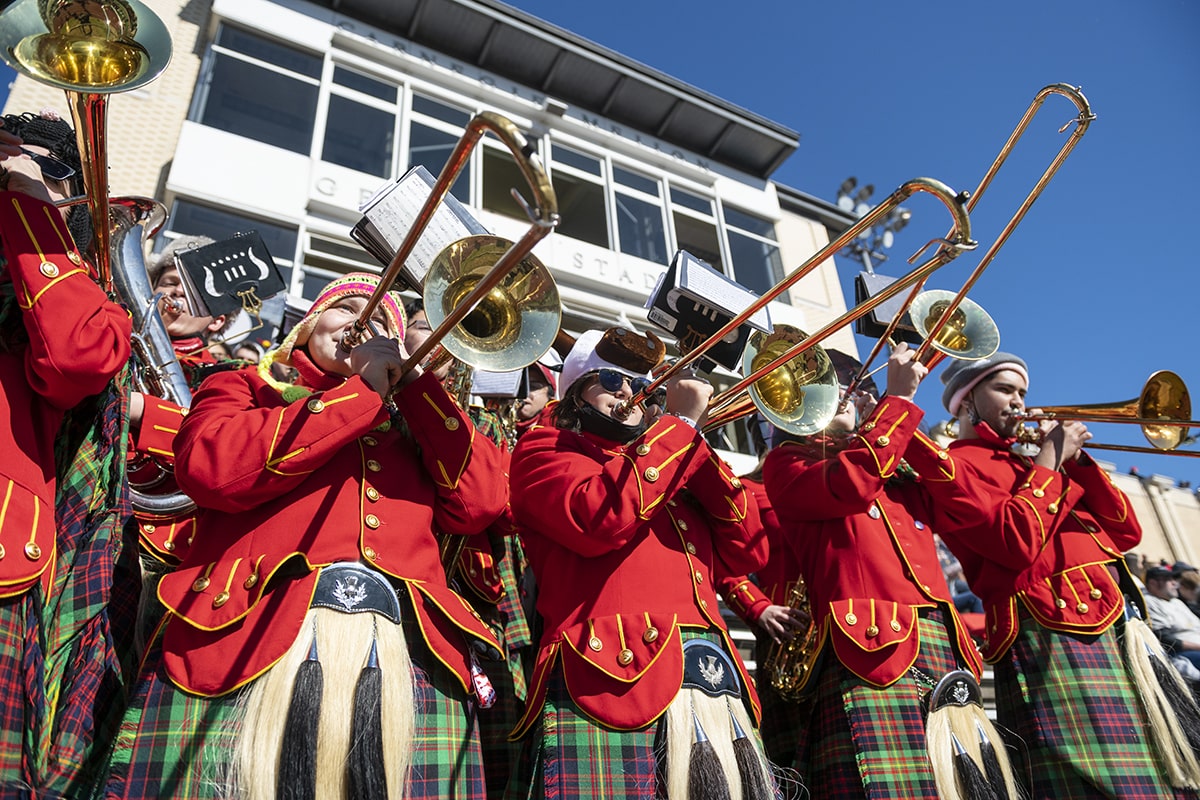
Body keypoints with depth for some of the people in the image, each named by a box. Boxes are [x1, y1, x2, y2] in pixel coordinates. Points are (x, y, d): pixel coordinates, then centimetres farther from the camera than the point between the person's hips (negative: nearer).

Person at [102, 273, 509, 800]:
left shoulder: (413, 420, 23)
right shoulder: (246, 387, 18)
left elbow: (479, 505, 8)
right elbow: (210, 467, -5)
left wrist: (413, 382, 7)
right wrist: (362, 390, 1)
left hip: (407, 660, 2)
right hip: (247, 646, -1)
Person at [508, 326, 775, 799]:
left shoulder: (667, 456, 28)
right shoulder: (545, 447, 10)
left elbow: (746, 554, 15)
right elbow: (597, 517, -14)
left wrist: (696, 446, 6)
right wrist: (681, 423, -4)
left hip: (714, 686, 6)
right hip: (610, 682, -6)